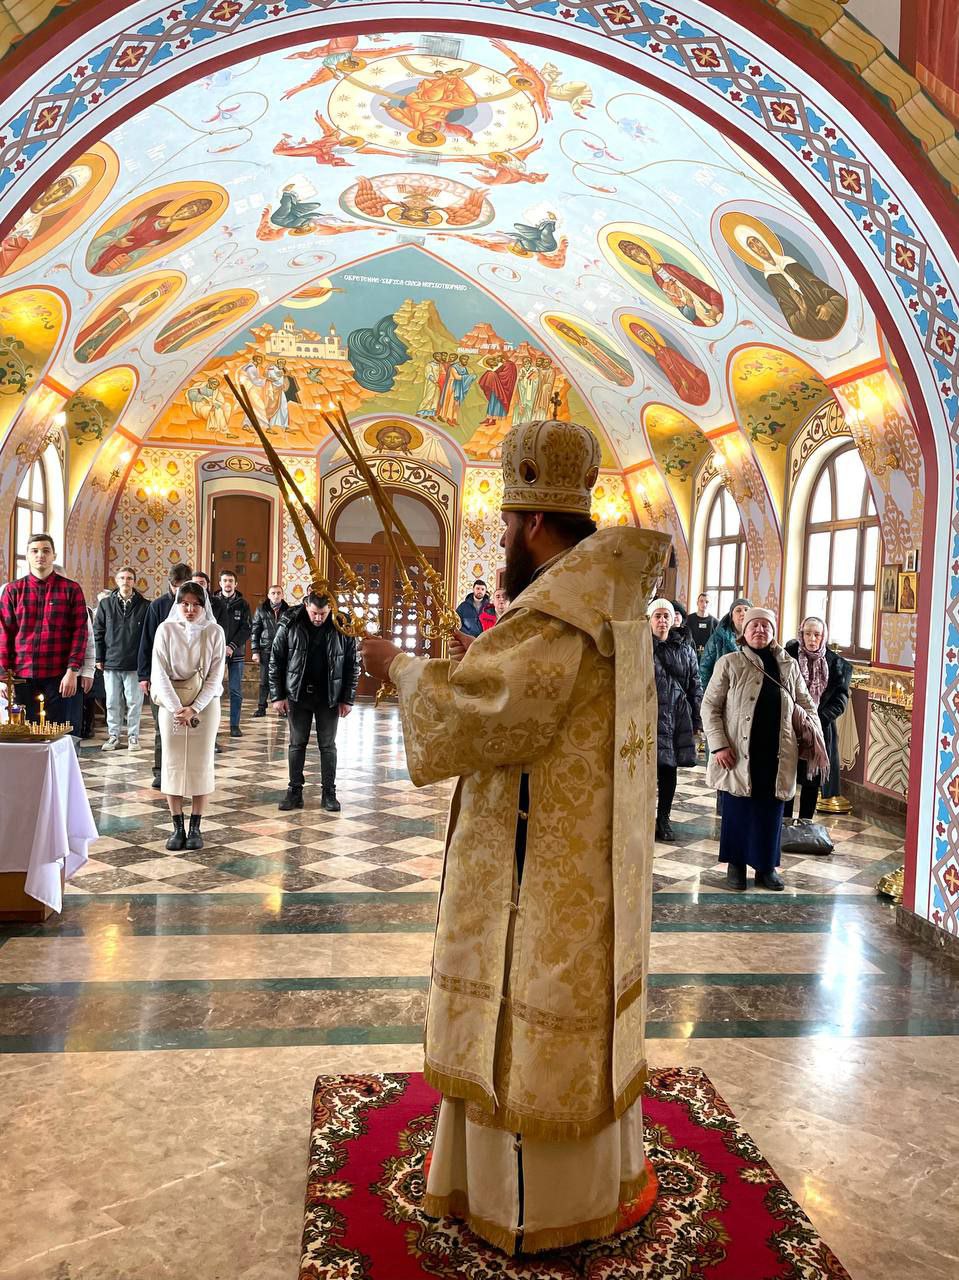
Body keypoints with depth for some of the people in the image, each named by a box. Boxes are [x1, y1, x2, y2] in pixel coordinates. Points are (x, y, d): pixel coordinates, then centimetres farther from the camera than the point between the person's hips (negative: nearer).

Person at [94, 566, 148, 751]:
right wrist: (100, 658, 2)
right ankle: (113, 736, 18)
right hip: (110, 662, 2)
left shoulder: (144, 606, -1)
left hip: (134, 664, -2)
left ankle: (133, 736, 15)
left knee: (134, 701, 4)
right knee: (112, 702, 8)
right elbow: (98, 632, 7)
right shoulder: (105, 603, 5)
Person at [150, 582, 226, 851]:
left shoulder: (214, 632, -3)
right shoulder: (166, 629, -2)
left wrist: (194, 708, -13)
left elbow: (215, 675, -4)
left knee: (201, 764, 2)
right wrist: (176, 708, -15)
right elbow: (160, 672, -6)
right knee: (172, 763, 2)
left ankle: (195, 827, 11)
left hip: (205, 703, 0)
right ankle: (177, 827, 10)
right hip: (171, 703, 0)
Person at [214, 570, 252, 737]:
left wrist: (232, 646, -12)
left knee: (236, 690, 2)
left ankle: (235, 725, 8)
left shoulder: (242, 604, 6)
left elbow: (247, 628, -1)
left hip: (236, 653, 1)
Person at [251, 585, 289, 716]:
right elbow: (255, 631, 5)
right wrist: (255, 651, -1)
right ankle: (261, 707, 11)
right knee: (264, 680, 4)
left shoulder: (288, 611, 4)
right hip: (266, 650, 1)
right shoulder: (261, 610, 6)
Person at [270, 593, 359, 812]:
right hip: (297, 695, 1)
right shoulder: (289, 625, -10)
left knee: (327, 745, 7)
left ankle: (329, 792, 16)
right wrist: (277, 695, -6)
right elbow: (276, 661, -3)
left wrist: (348, 699, -3)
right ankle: (294, 791, 17)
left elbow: (352, 665, -2)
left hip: (329, 696, 0)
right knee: (297, 744, 8)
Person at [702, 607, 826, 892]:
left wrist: (814, 735, 3)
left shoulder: (789, 665, 10)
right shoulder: (729, 663, -1)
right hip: (740, 754, -3)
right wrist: (719, 745, -11)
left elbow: (806, 705, 18)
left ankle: (766, 866, 23)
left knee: (771, 810, 8)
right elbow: (710, 706, -2)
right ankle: (736, 864, 20)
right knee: (738, 809, 5)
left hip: (776, 754, 3)